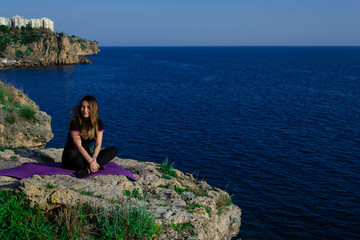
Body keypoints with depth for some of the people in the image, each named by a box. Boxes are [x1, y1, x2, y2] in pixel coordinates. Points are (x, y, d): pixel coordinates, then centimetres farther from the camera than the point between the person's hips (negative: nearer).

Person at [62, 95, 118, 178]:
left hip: (86, 156, 5)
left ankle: (88, 170, -33)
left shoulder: (99, 123, 0)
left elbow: (98, 144, -6)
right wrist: (91, 161, -32)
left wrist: (93, 158, -26)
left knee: (113, 150, -14)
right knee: (73, 153, -40)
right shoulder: (75, 122, -15)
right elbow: (78, 145, -22)